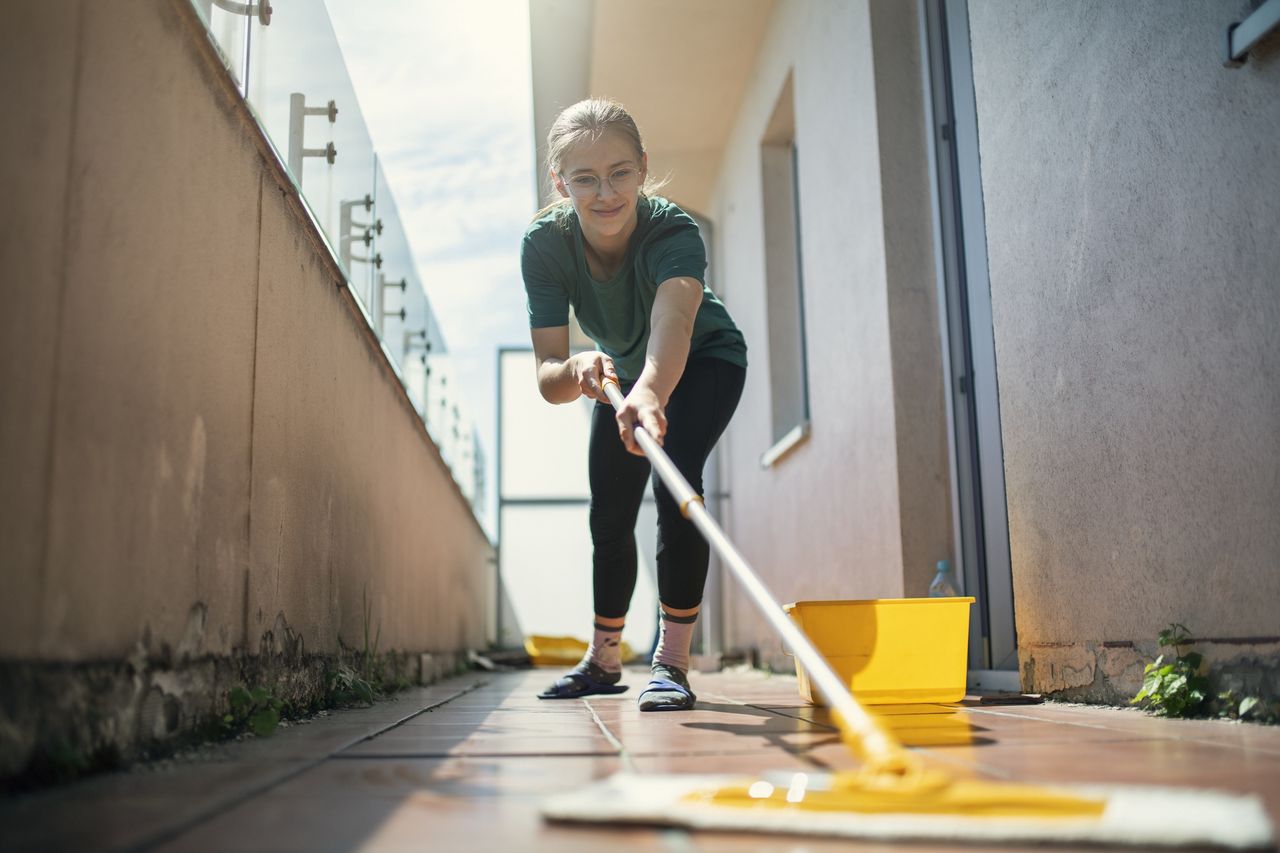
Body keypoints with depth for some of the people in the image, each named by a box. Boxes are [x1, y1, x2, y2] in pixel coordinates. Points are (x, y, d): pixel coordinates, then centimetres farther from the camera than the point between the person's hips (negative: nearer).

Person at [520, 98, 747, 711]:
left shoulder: (675, 233, -39)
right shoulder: (544, 245, -29)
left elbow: (672, 322, -60)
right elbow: (547, 376, -34)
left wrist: (651, 391, -81)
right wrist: (578, 371, -57)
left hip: (705, 361, -4)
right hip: (621, 370, 4)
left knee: (675, 478, -27)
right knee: (608, 516, 8)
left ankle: (671, 660, -16)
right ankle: (603, 659, 29)